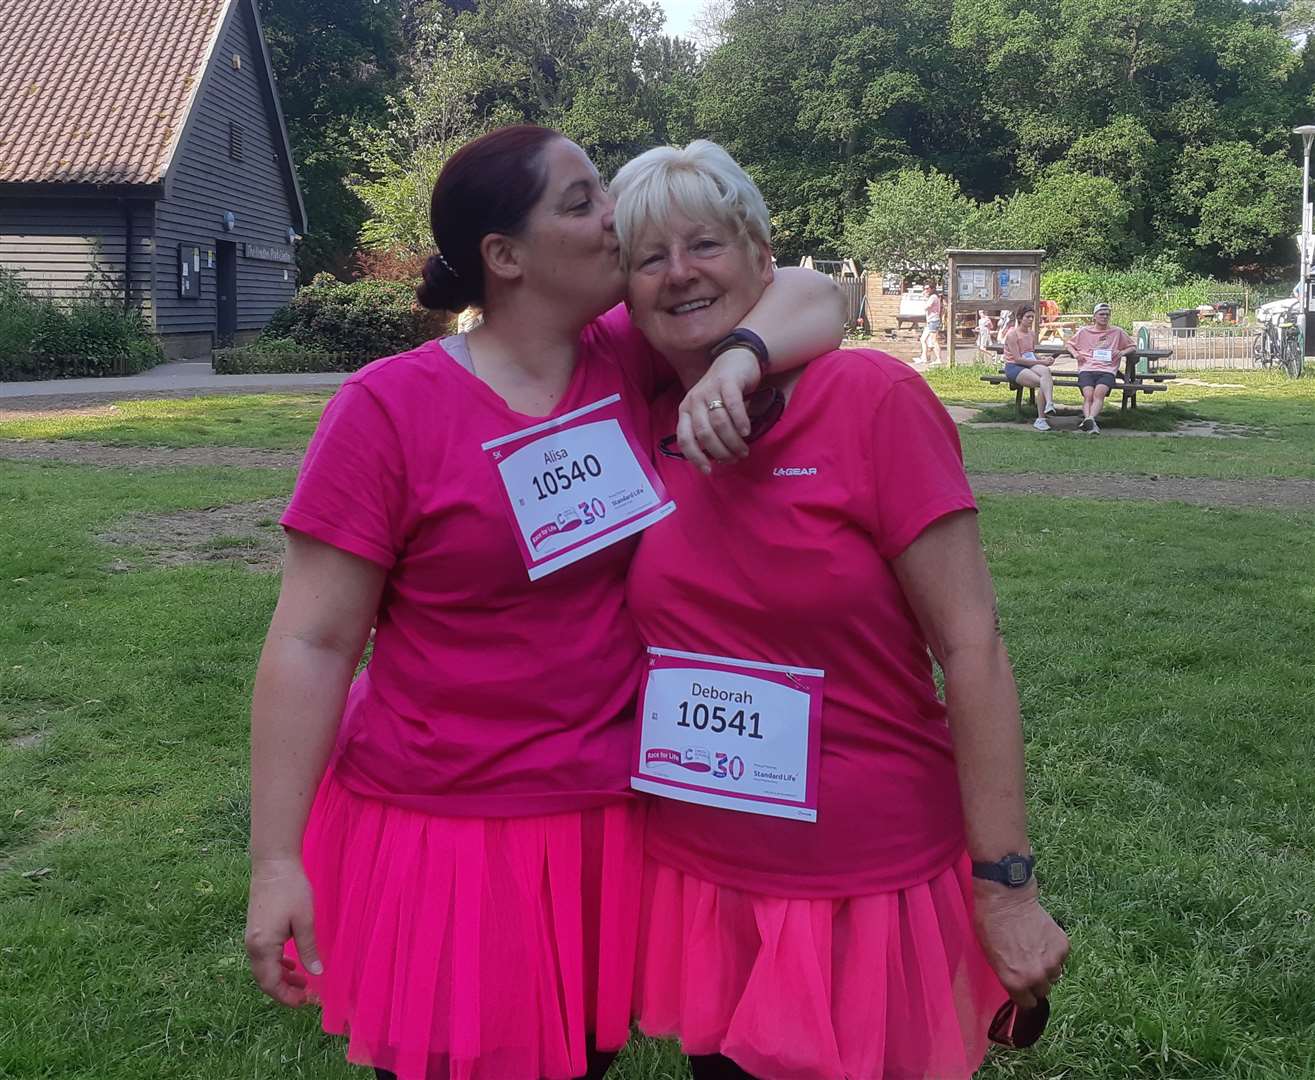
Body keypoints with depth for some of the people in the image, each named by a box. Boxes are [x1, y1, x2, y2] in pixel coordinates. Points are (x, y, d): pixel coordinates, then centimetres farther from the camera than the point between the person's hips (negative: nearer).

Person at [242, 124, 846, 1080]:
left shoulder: (630, 361, -1)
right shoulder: (391, 409, -13)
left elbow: (816, 298, -1)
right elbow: (312, 646, -12)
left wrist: (737, 357, -23)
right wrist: (276, 862, -13)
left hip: (614, 817, 4)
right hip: (443, 834, -4)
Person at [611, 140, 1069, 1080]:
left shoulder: (875, 399, -13)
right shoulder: (640, 426, -3)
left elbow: (970, 645, -14)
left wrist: (1007, 887, -14)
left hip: (870, 886, -4)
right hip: (696, 878, 4)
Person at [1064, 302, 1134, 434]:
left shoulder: (1118, 332, 21)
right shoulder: (1084, 331, 22)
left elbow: (1133, 346, 30)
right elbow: (1068, 343, 33)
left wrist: (1122, 353, 8)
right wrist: (1075, 353, 11)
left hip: (1107, 370, -1)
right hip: (1086, 369, 1)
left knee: (1099, 392, -34)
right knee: (1088, 394, -30)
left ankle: (1089, 419, -55)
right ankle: (1091, 423, -50)